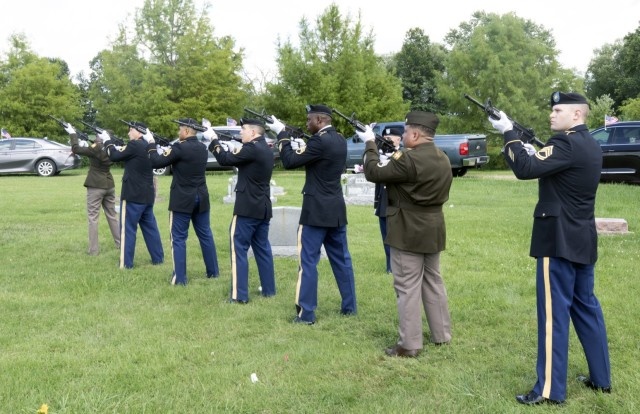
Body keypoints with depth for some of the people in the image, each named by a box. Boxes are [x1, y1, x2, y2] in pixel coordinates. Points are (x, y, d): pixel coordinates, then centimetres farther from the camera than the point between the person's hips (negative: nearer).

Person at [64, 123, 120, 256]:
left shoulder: (96, 148, -16)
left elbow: (76, 149, -10)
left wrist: (72, 133, 1)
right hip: (109, 186, 7)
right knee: (112, 215, 16)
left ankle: (94, 249, -1)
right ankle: (120, 243, 21)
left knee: (93, 217, -1)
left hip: (96, 187, -7)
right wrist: (86, 144, 10)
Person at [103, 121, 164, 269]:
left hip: (133, 194, -8)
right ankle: (158, 258, 18)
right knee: (150, 226, 14)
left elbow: (114, 156, -7)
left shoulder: (134, 145, -15)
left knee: (128, 228, -1)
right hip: (147, 194, 8)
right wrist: (115, 146, 13)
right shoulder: (148, 147, 11)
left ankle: (126, 262, 3)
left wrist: (107, 141, 7)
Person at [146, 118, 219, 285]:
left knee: (178, 238, 0)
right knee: (205, 235, 14)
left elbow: (156, 163, -11)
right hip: (201, 198, 7)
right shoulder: (202, 148, 7)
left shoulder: (180, 147, -15)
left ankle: (180, 278, 1)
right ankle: (213, 271, 22)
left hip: (182, 199, -6)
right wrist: (170, 151, 15)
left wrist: (152, 144, 3)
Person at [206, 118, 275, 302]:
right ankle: (269, 289, 20)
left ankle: (239, 295, -4)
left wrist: (214, 140, 0)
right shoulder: (266, 149, 12)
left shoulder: (252, 148, -15)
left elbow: (225, 160, -12)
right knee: (262, 248, 15)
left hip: (248, 207, -9)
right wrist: (230, 149, 8)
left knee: (239, 248, -4)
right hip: (263, 207, 9)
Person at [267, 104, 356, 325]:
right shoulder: (339, 139, 10)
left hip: (317, 210, -8)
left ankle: (306, 314, 1)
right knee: (341, 258, 14)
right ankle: (349, 306, 21)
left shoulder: (320, 141, -17)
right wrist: (297, 144, 6)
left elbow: (290, 161, -15)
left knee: (308, 260, -2)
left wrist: (282, 134, -6)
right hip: (336, 209, 9)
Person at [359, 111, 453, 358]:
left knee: (408, 287, -2)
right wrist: (396, 157, 10)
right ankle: (442, 334, 28)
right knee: (433, 282, 18)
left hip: (409, 232, -9)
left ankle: (410, 345, 4)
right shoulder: (443, 159, 8)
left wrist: (370, 144, -2)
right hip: (433, 230, 9)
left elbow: (374, 173, -15)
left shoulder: (409, 159, -21)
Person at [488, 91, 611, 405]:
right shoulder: (590, 146, 15)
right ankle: (601, 378, 26)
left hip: (559, 239, -10)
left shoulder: (568, 145, -16)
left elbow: (525, 169, -23)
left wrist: (508, 134, -14)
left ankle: (550, 389, 1)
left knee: (554, 311, -5)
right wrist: (536, 151, 6)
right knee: (586, 306, 16)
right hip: (582, 238, 10)